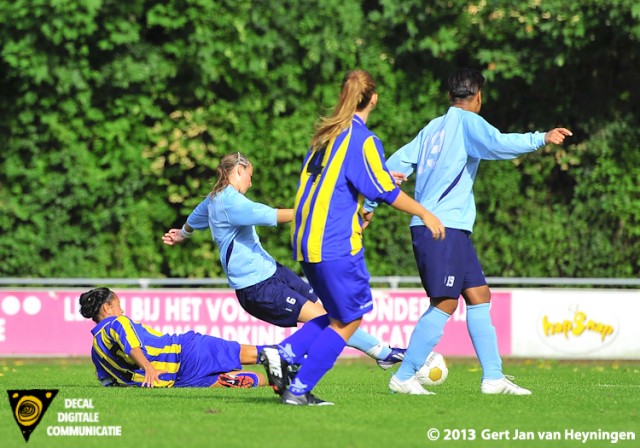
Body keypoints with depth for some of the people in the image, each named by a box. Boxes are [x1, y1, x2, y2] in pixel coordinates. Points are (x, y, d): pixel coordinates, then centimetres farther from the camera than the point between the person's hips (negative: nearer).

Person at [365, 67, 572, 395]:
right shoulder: (467, 122, -4)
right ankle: (403, 377, -7)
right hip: (442, 228, -9)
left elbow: (398, 163, 18)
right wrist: (541, 139, -19)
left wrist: (370, 204, 20)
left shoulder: (434, 127, 19)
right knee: (445, 303, -9)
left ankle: (493, 377, 5)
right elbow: (498, 144, -23)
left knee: (479, 297, 8)